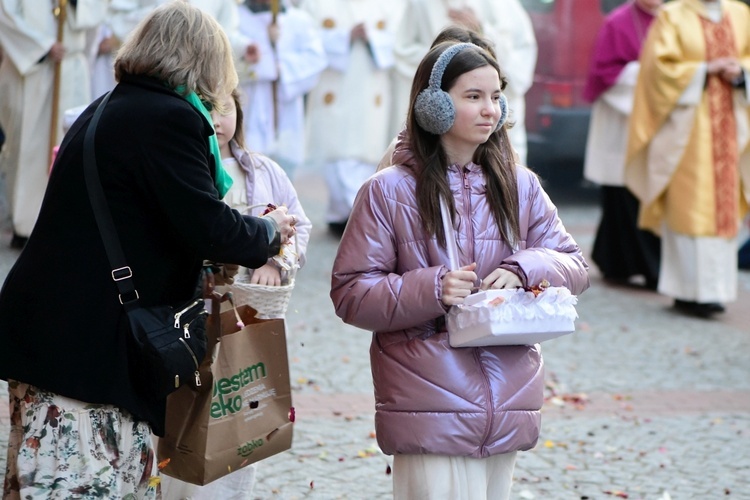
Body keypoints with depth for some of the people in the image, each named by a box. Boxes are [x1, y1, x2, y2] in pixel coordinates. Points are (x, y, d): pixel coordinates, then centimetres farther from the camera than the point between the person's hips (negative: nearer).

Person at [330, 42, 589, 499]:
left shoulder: (520, 186, 9)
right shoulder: (390, 191, -3)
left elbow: (575, 265, 11)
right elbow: (350, 293, -4)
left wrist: (524, 270, -10)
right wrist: (430, 291, -19)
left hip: (506, 402, 5)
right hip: (431, 405, -4)